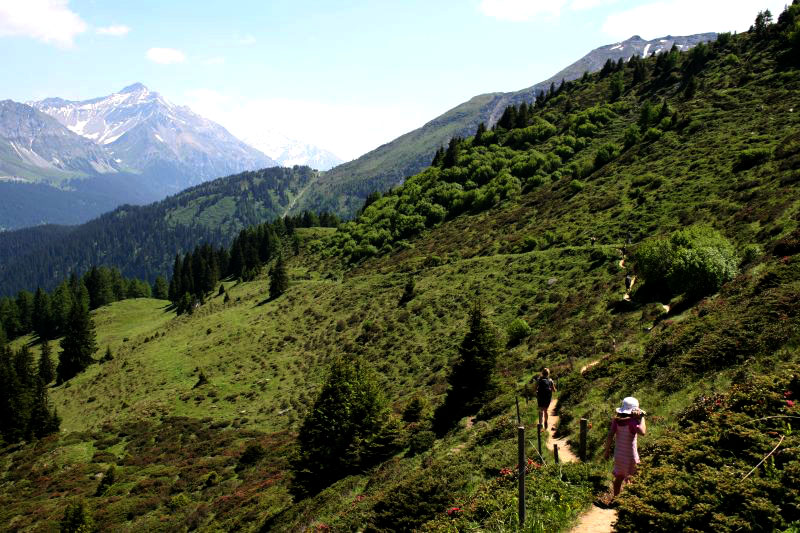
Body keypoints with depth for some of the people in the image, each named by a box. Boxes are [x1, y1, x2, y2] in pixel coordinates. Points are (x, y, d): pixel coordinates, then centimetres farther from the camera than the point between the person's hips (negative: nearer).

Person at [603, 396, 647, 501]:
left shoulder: (616, 420, -6)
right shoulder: (632, 421, -22)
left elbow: (610, 436, -8)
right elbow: (642, 432, -41)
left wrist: (607, 450, 2)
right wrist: (642, 418, -27)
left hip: (618, 454, 6)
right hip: (629, 455, -6)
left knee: (619, 477, 23)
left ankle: (616, 497, 36)